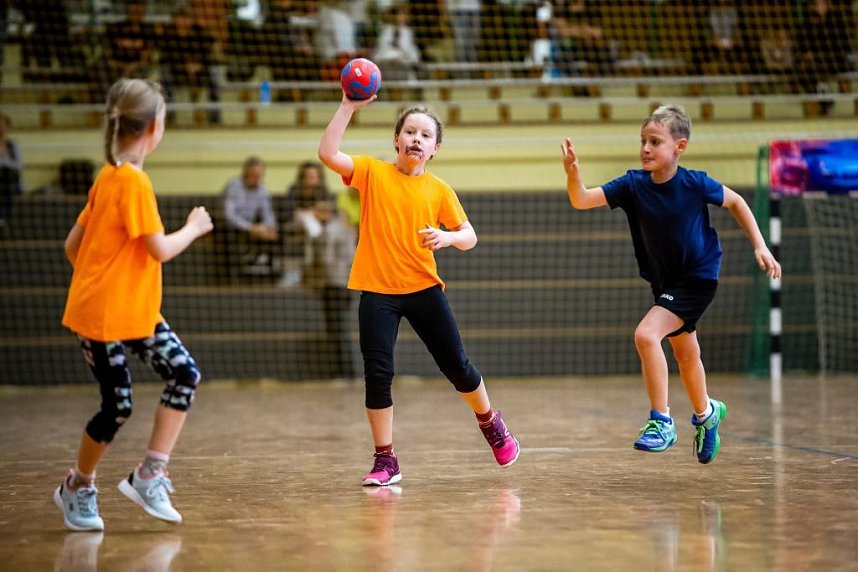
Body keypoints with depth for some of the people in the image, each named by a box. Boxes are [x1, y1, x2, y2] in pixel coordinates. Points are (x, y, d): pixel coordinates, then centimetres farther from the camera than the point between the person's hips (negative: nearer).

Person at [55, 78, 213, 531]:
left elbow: (73, 245, 13)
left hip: (136, 311, 9)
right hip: (102, 314, -9)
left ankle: (149, 476, 3)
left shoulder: (108, 178, 9)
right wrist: (194, 227, -4)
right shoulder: (133, 181, -18)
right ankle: (77, 488, 20)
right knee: (117, 405, -2)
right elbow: (160, 249, -20)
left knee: (185, 375, -1)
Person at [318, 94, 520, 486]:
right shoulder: (372, 172, 0)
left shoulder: (438, 189, 2)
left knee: (457, 366, 8)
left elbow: (469, 237, 6)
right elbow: (327, 153, -14)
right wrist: (349, 106, -18)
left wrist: (448, 237, -17)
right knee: (377, 374, -6)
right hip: (377, 292, -1)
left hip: (424, 288, 1)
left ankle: (491, 424, 35)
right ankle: (385, 461, 7)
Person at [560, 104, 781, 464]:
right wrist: (573, 170, -40)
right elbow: (581, 200, -21)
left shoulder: (695, 184, -20)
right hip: (664, 281, 6)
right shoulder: (633, 185, -13)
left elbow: (735, 202, -2)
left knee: (646, 334, -24)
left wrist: (759, 246, -4)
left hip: (698, 277, -6)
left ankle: (661, 421, -15)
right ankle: (706, 413, 49)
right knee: (685, 354, 23)